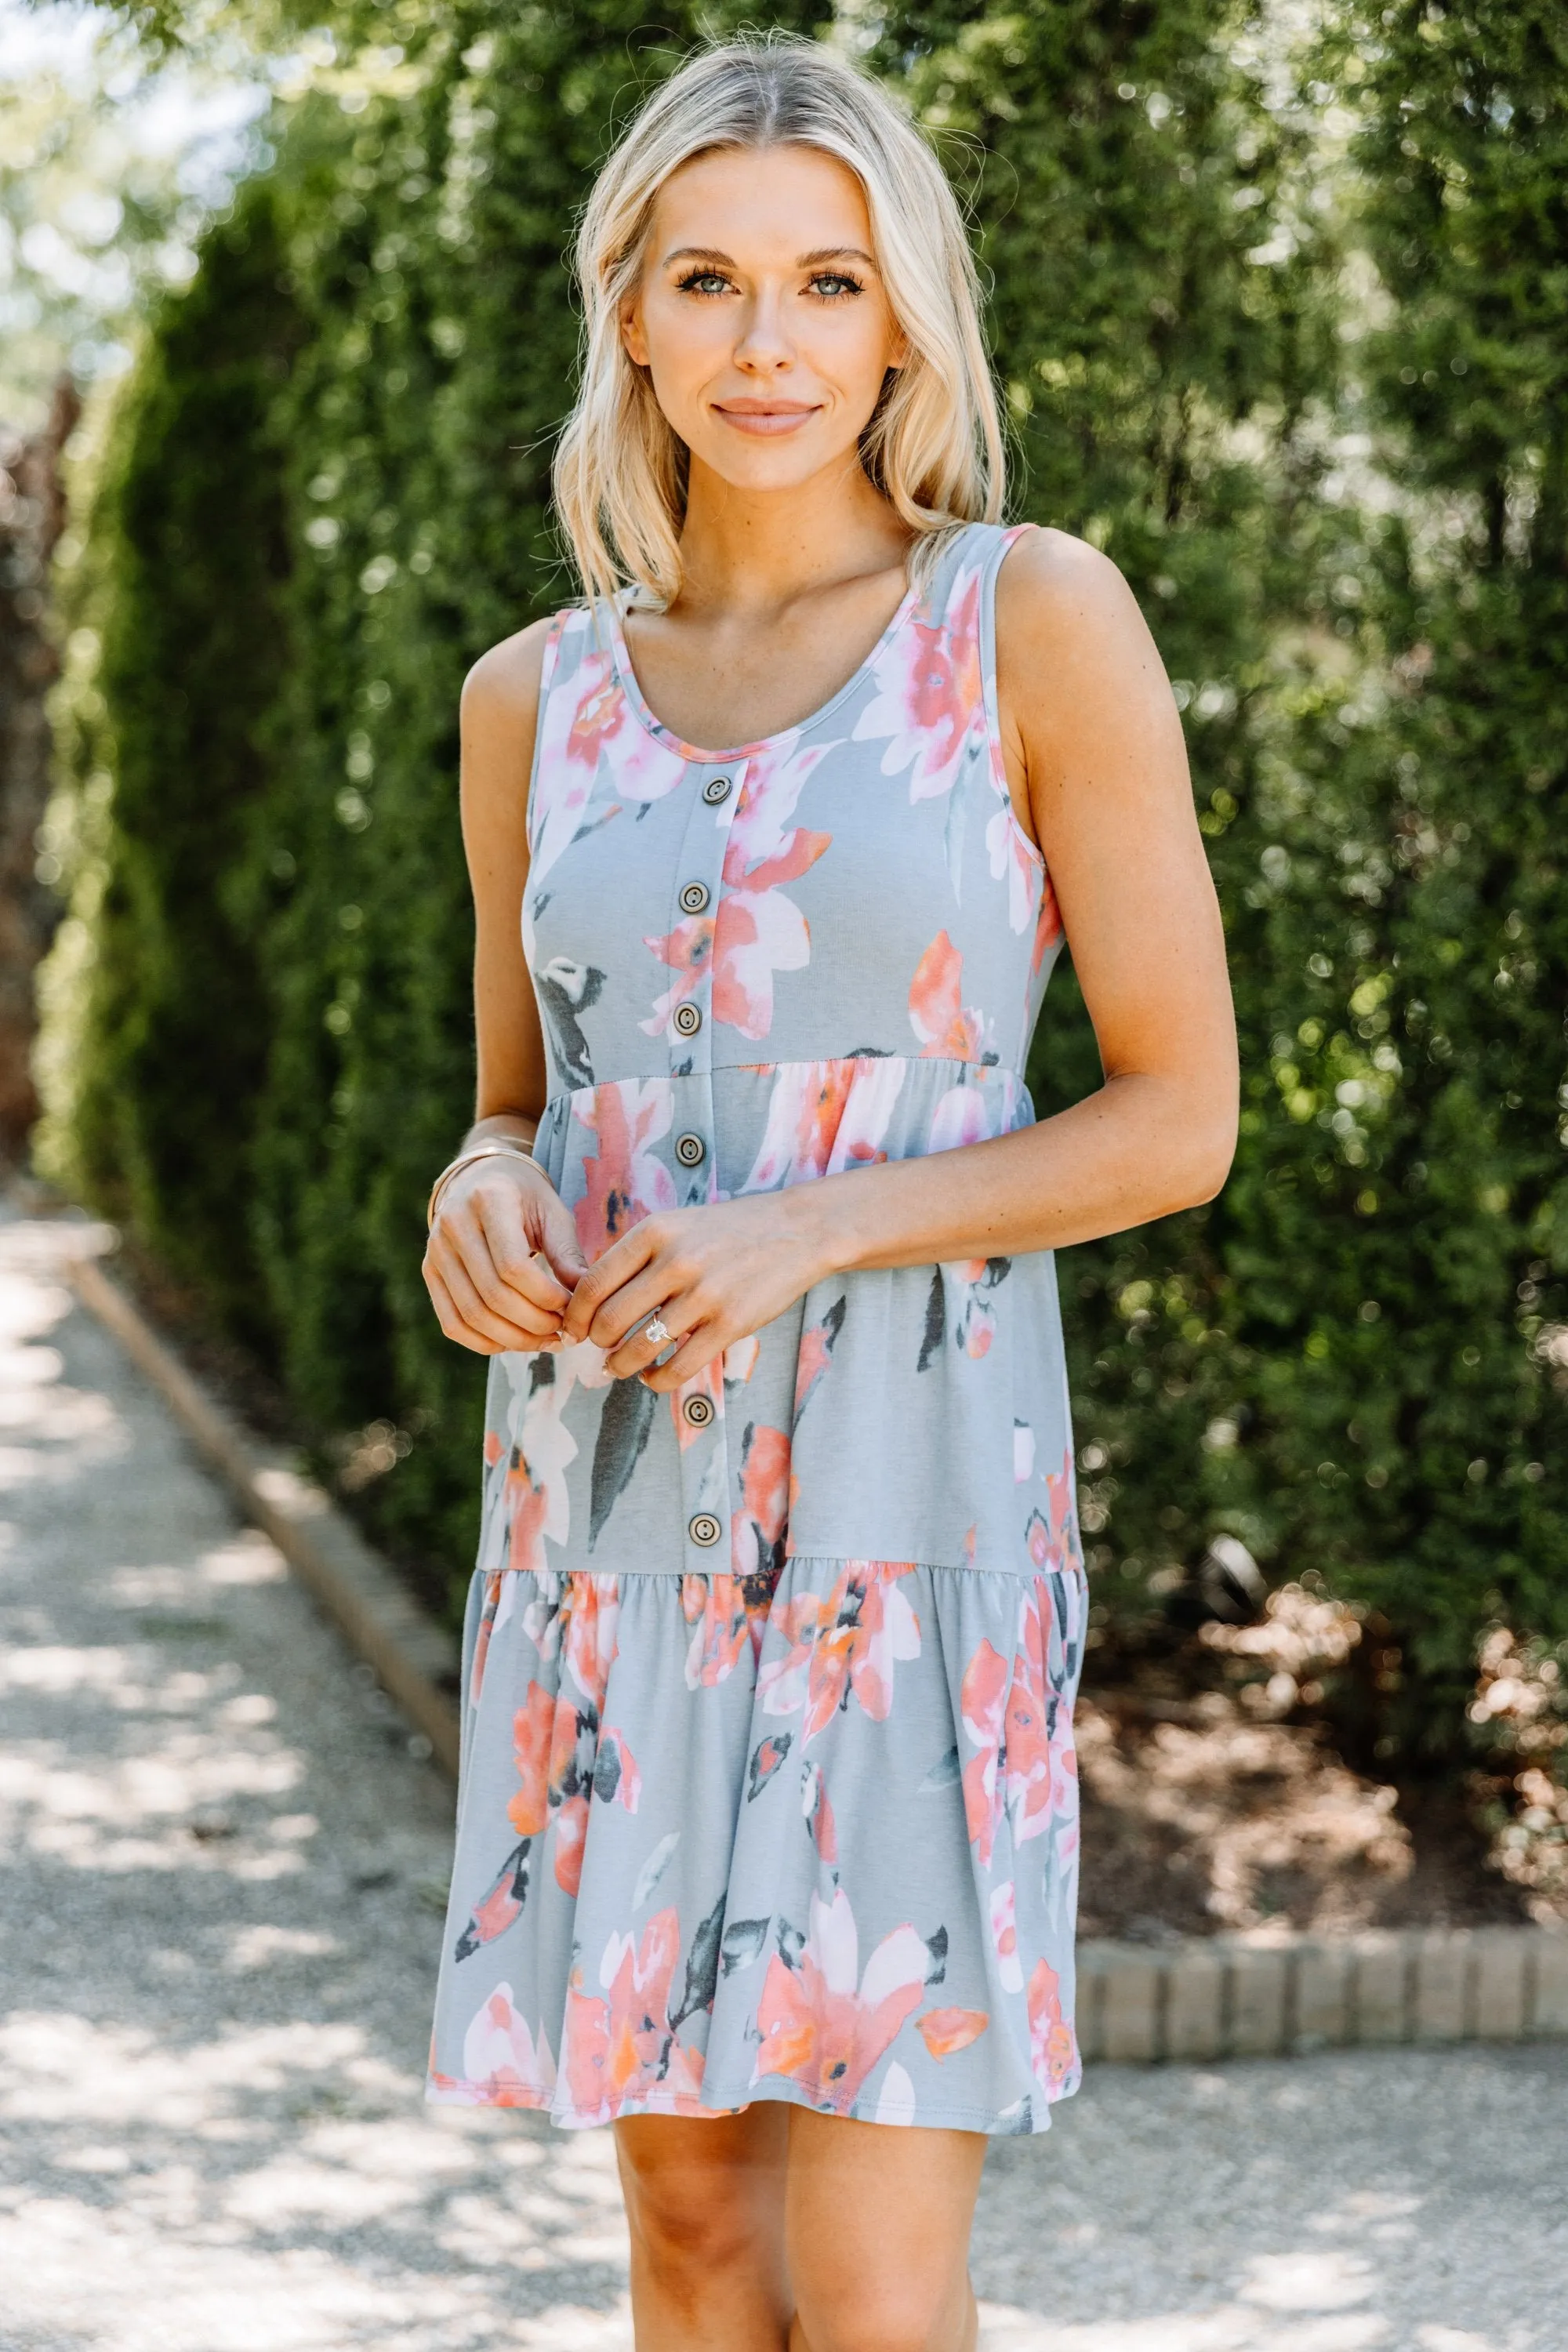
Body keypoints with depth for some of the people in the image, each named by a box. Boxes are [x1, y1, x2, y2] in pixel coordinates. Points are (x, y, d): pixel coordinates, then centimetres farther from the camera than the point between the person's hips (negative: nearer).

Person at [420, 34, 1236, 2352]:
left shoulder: (1040, 619, -6)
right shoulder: (538, 699, 8)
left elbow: (1183, 1115, -6)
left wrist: (809, 1236, -19)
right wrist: (481, 1209, -9)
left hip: (907, 1517, -4)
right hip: (611, 1516, 4)